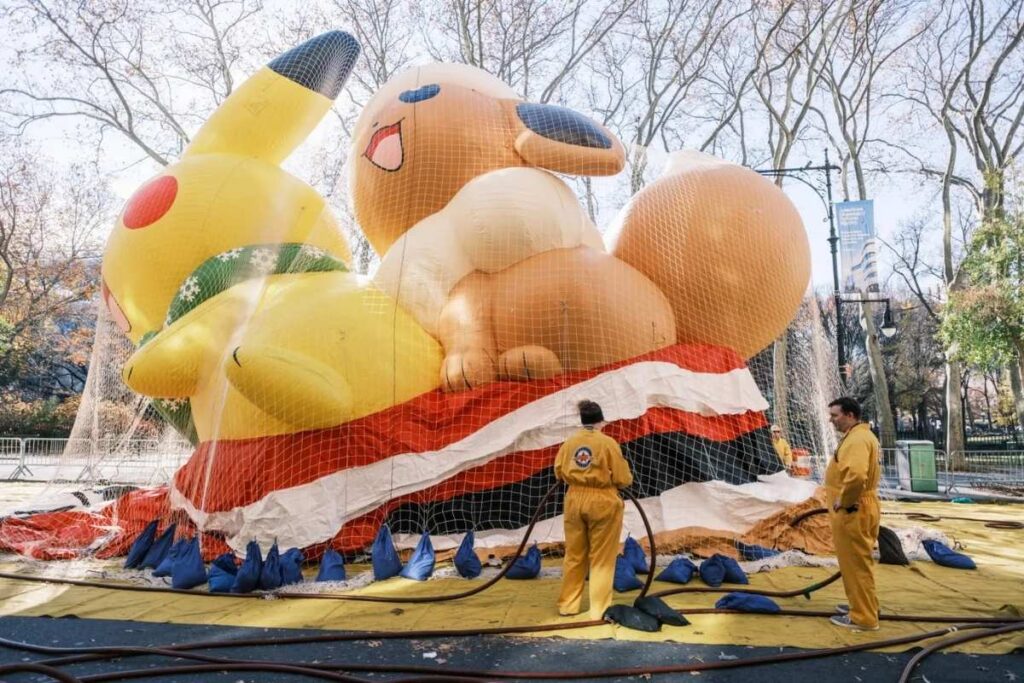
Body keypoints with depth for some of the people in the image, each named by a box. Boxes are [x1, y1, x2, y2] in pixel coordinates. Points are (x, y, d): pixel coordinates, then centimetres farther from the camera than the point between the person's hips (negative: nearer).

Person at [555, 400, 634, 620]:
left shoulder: (569, 442, -1)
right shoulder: (608, 443, -12)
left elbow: (559, 472, 10)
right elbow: (623, 479, -8)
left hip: (575, 500, 4)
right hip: (602, 502, -4)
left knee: (574, 556, 15)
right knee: (601, 559, 8)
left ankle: (568, 605, 24)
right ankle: (599, 609, 12)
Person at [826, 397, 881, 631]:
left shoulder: (857, 439, -21)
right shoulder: (859, 436, 14)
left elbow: (856, 475, -36)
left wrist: (843, 500, -22)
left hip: (852, 512, -11)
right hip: (858, 510, 11)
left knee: (856, 564, -1)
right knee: (856, 563, 20)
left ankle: (863, 617, 8)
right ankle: (861, 606, 33)